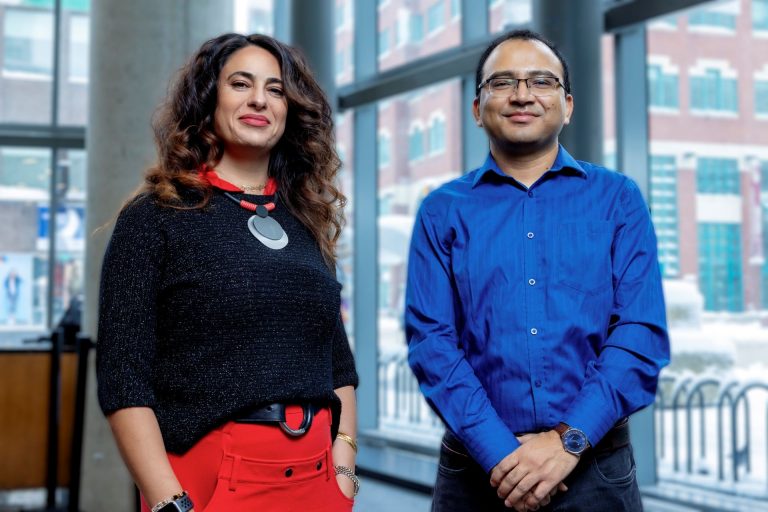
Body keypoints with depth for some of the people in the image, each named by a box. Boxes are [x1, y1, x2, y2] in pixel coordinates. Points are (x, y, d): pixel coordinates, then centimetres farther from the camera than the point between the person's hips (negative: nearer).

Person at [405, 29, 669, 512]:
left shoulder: (618, 199, 3)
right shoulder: (443, 212, 3)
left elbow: (643, 332, -5)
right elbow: (431, 339, -6)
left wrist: (569, 439, -15)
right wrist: (499, 453, -16)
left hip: (595, 468, 0)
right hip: (477, 469, 0)